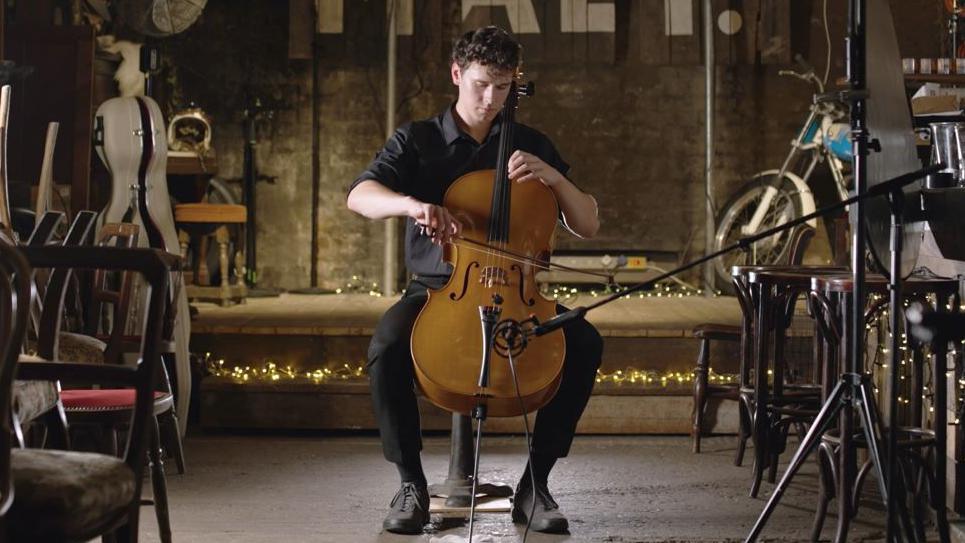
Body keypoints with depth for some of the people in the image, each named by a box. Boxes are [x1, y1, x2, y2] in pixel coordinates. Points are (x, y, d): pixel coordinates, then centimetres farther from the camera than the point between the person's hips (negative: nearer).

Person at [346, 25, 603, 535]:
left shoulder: (531, 146, 9)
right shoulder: (417, 140, 3)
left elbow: (587, 225, 6)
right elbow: (360, 196, -15)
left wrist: (553, 177, -13)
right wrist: (411, 203, -36)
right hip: (434, 289, -2)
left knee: (585, 343, -26)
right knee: (386, 346, -34)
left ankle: (535, 483, -14)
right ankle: (411, 483, -15)